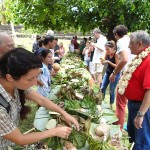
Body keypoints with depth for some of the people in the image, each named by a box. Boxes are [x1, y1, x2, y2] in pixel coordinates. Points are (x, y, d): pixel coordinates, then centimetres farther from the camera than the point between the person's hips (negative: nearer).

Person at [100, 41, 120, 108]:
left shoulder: (116, 55, -19)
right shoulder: (107, 53, -3)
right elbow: (103, 63, 6)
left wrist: (109, 62, -29)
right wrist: (102, 60, -16)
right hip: (107, 73, 6)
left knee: (111, 91, 1)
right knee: (102, 88, 7)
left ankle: (111, 105, 17)